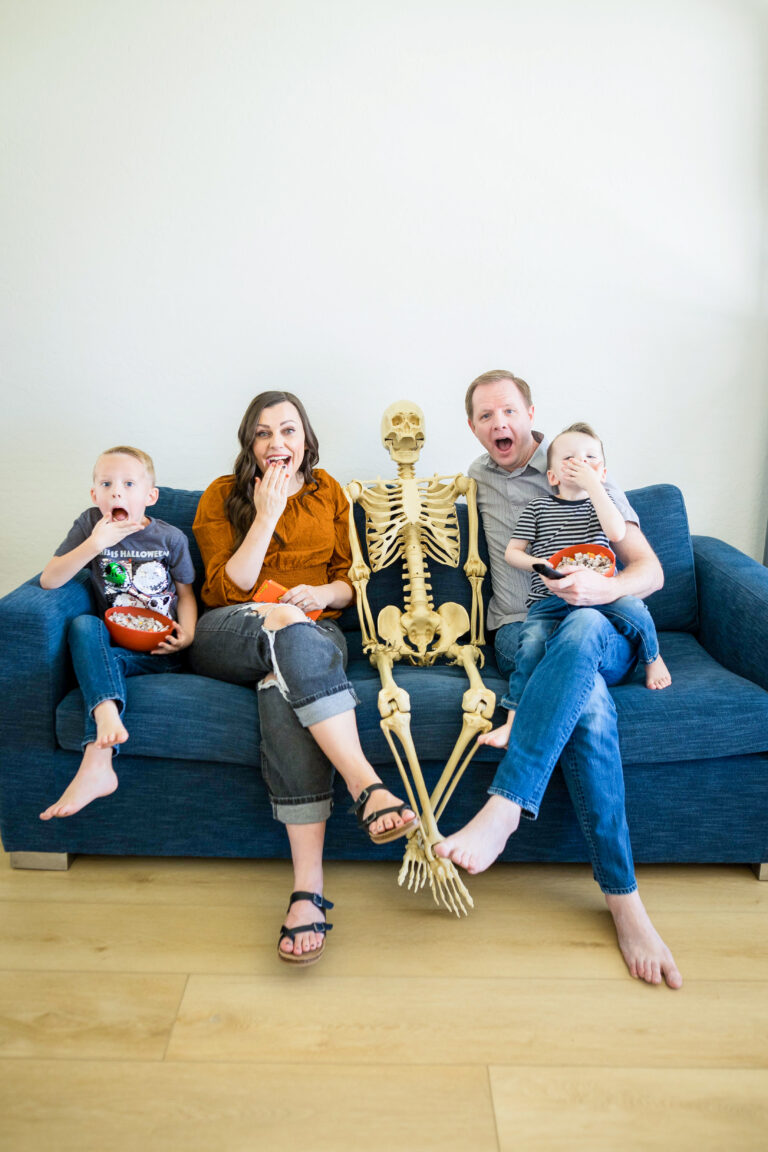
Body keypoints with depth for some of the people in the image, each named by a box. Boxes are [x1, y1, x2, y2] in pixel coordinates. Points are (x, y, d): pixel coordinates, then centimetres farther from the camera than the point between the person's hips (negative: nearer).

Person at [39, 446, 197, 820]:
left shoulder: (170, 537, 0)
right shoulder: (90, 524, 0)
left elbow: (185, 591, 12)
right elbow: (48, 580, -7)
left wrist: (187, 632, -8)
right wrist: (95, 544, -20)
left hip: (160, 652, -2)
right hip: (109, 644, 2)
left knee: (99, 659, -27)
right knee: (83, 624, -29)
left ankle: (96, 763, -32)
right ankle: (108, 718, -48)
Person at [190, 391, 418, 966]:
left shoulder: (329, 492, 18)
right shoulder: (222, 495, 11)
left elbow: (350, 580, 17)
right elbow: (225, 590, -1)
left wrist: (324, 593, -8)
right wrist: (267, 515, -8)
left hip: (313, 633, 1)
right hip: (228, 635, -1)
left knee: (283, 682, -38)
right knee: (285, 624, -39)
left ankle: (308, 886, -46)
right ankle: (367, 784, -49)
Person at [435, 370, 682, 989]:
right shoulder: (480, 478, 19)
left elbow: (651, 570, 1)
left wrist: (604, 586, -22)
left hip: (603, 632, -1)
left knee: (581, 625, -42)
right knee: (591, 706, -36)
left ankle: (503, 806, -48)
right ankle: (623, 897, -34)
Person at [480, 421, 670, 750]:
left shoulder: (602, 502, 17)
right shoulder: (537, 508, 14)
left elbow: (616, 532, -6)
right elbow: (512, 553, 14)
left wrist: (591, 483, -5)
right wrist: (540, 565, -7)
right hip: (548, 600, 0)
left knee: (632, 608, -30)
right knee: (532, 643, -29)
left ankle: (653, 657, 1)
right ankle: (514, 720, -25)